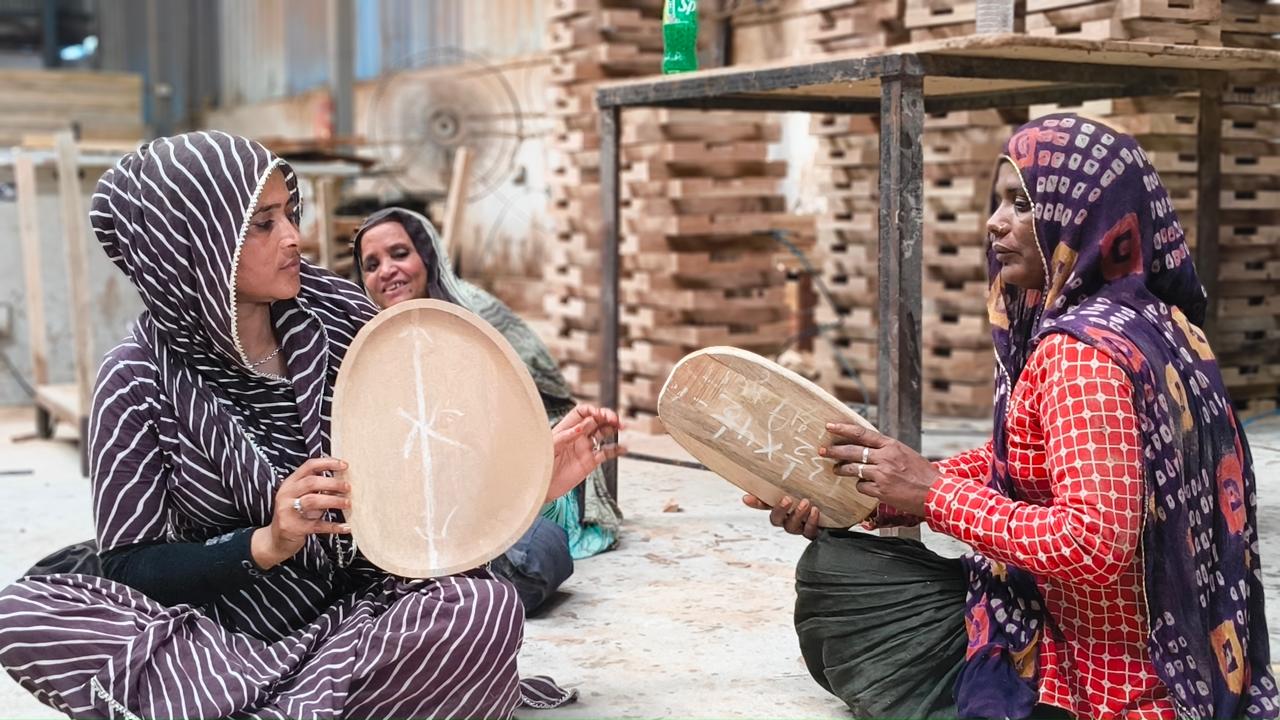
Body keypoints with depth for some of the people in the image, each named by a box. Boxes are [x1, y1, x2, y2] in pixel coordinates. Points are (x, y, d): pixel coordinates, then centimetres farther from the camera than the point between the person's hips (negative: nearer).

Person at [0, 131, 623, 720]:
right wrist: (265, 544, -26)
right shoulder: (140, 380, -9)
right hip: (215, 628, -1)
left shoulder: (338, 319, -2)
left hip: (355, 610, 1)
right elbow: (129, 567, -10)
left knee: (486, 605, -29)